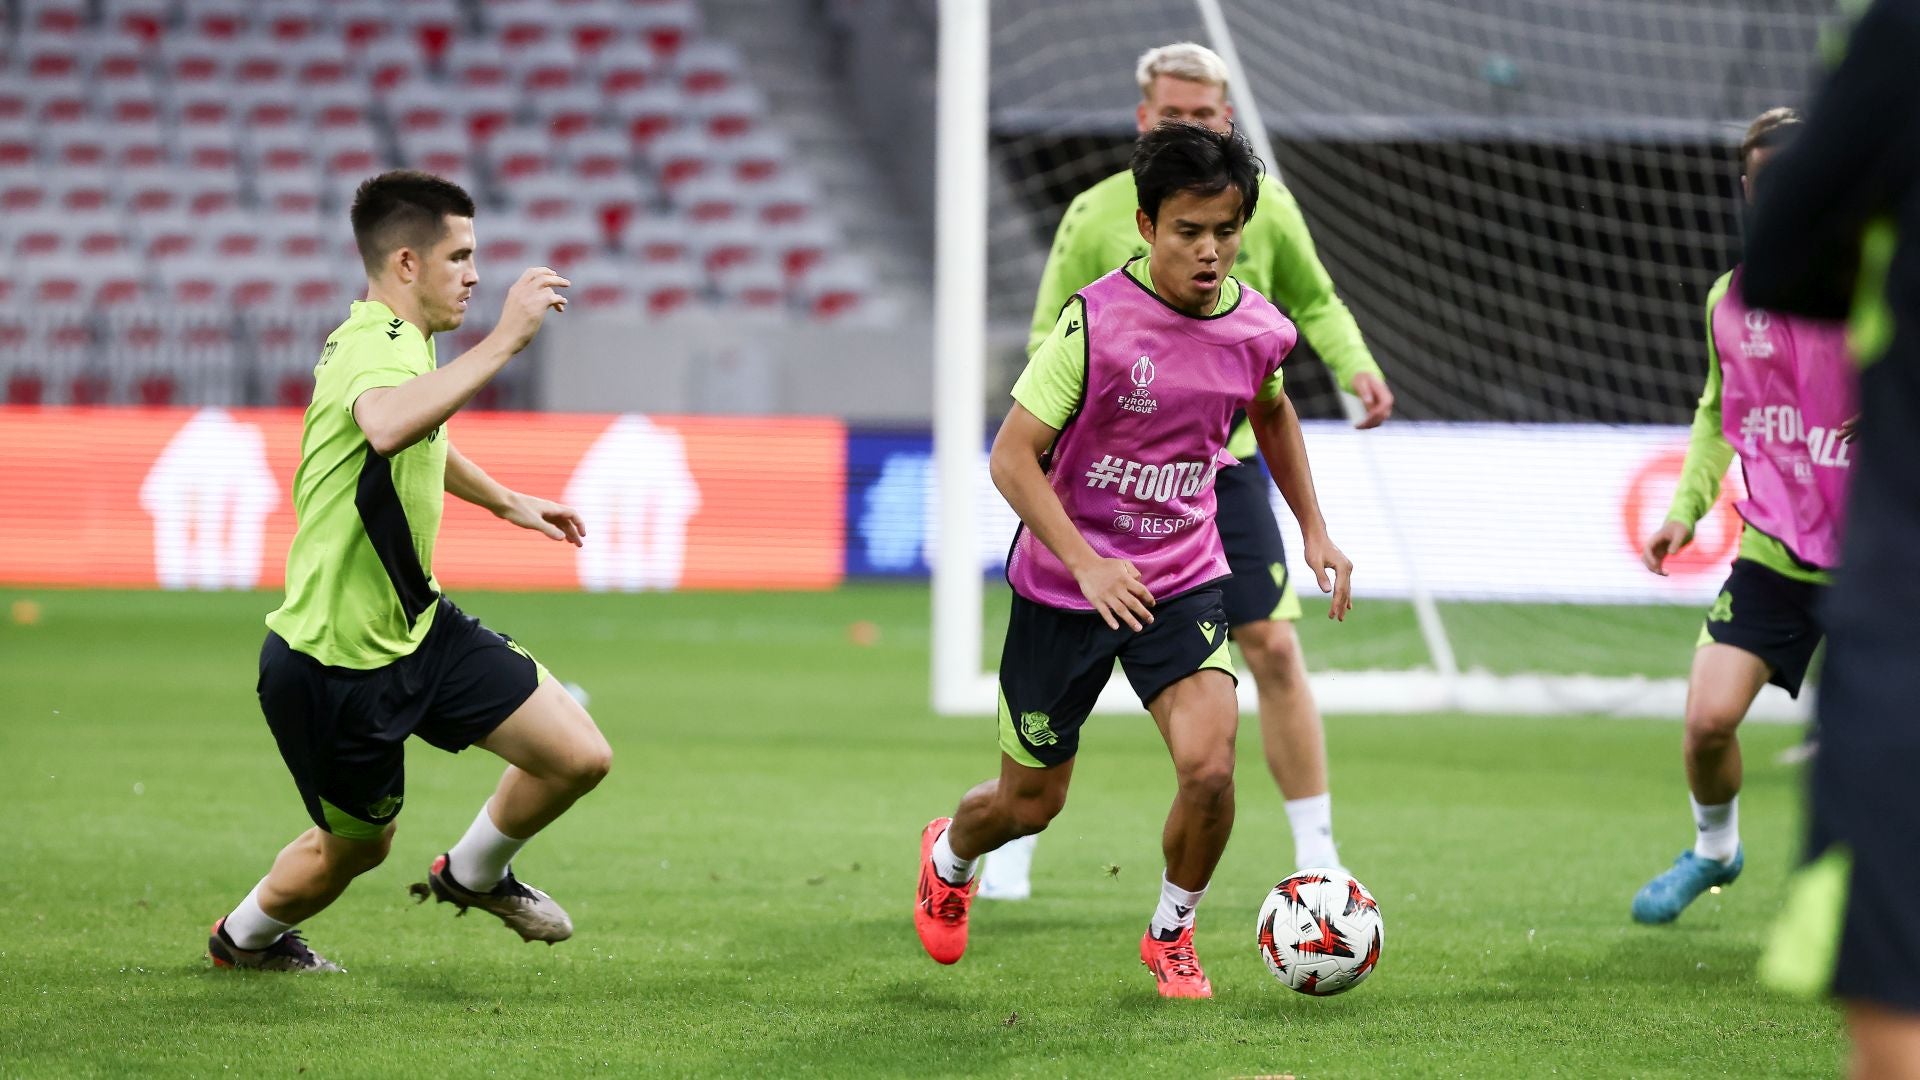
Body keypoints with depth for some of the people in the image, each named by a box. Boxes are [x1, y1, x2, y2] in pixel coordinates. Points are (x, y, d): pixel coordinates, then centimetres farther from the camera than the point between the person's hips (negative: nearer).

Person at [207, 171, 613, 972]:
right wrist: (504, 340, -52)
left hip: (416, 628, 9)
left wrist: (505, 502, 41)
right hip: (333, 665, -9)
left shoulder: (400, 344, 7)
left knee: (579, 757, -2)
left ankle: (472, 875, 28)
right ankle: (244, 937, 46)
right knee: (358, 844, 13)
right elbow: (387, 427, -53)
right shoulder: (377, 351, -26)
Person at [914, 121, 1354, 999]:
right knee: (1032, 802, 10)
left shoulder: (1257, 331, -5)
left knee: (1209, 766, -21)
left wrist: (1314, 529, 16)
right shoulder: (1096, 322, -20)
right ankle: (949, 855, 47)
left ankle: (1170, 934, 6)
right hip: (1063, 588, -3)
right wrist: (1087, 564, -28)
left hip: (1182, 581, 3)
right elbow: (1012, 456, -18)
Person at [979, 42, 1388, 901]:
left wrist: (1356, 367, -4)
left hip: (1228, 465, 1)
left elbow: (1314, 302, 15)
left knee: (1274, 650, -6)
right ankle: (1012, 847, 14)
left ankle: (1317, 854, 3)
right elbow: (1049, 331, 0)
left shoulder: (1263, 205, 0)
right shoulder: (1097, 214, -5)